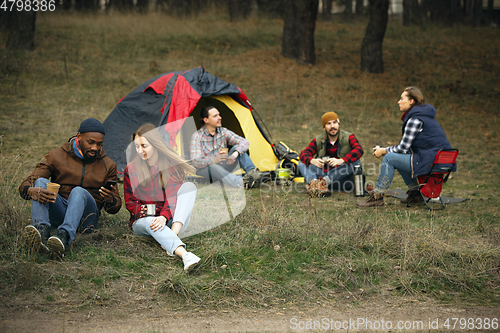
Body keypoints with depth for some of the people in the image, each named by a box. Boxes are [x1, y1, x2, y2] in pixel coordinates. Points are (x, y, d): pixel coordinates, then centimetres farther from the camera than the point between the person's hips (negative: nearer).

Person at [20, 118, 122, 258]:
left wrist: (110, 200, -15)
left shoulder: (108, 165, 9)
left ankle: (64, 237, -61)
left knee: (79, 192, -33)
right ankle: (41, 232, -50)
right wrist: (32, 191, -28)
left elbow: (114, 209, 12)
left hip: (85, 217, -1)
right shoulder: (56, 156, 4)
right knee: (41, 182, -26)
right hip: (57, 213, 1)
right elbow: (25, 185, -1)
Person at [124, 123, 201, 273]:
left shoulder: (172, 165, -3)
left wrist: (164, 217, -32)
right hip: (142, 220, -1)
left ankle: (173, 234, -41)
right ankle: (184, 254, -65)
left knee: (189, 186, -22)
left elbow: (172, 196, -12)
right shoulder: (131, 170, 0)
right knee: (149, 223, -39)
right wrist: (144, 211, -19)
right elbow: (129, 202, 4)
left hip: (170, 219, 1)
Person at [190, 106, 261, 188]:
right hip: (205, 171, -5)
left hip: (222, 167, 5)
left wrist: (235, 154, -33)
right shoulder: (197, 136, -15)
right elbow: (195, 161, -25)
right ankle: (240, 182, -60)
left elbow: (245, 142, -10)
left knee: (237, 148, -17)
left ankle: (252, 172, -38)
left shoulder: (223, 132, -1)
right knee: (212, 167, -42)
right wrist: (213, 161, -46)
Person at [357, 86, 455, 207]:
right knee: (399, 157, 23)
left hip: (432, 162, -10)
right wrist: (387, 150, 16)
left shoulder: (415, 119, -13)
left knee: (390, 158, -7)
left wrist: (384, 151, 3)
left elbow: (403, 148, -12)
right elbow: (406, 146, 22)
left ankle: (378, 196, -3)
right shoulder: (424, 115, 18)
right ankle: (414, 192, 21)